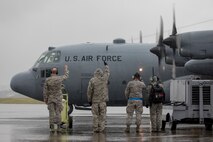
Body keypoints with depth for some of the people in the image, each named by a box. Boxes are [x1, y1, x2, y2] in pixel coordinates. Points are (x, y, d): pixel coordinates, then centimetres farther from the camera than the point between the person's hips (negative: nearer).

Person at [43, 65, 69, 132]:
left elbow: (45, 91, -8)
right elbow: (66, 75, 14)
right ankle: (58, 127, 4)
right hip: (58, 99, 0)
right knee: (58, 112, 4)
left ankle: (52, 127, 0)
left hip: (50, 98, 0)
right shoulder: (60, 78, -8)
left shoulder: (47, 80, -10)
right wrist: (66, 68, 30)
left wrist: (45, 99, 1)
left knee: (51, 113, 3)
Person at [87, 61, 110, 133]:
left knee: (95, 115, 3)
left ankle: (95, 129, 3)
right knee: (102, 115, 3)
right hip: (103, 100, 1)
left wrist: (89, 100, 6)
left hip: (95, 100, -1)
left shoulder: (92, 80, -6)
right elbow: (107, 72, 19)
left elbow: (89, 91, -5)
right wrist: (106, 65, 37)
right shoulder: (104, 79, -1)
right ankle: (101, 128, -1)